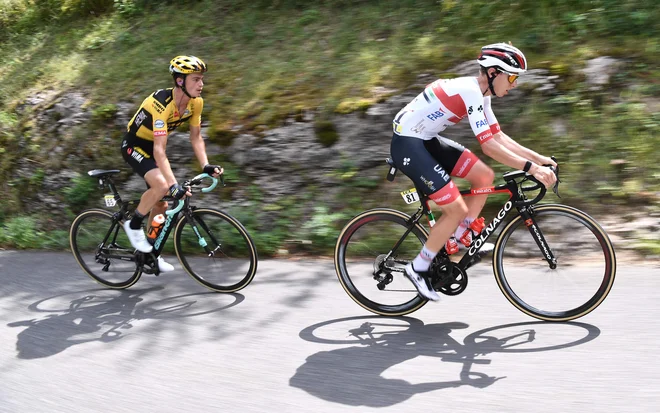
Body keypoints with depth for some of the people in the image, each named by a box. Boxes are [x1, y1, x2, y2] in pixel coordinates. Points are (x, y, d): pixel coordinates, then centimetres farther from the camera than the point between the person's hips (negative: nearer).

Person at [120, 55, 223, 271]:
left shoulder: (196, 102, -14)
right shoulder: (162, 103, -35)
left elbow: (196, 137, -3)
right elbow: (159, 150, -40)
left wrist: (206, 166, -18)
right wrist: (174, 185, -47)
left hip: (151, 146, 7)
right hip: (134, 145, -7)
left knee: (161, 204, 7)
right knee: (161, 185, -31)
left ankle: (150, 251, 26)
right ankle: (133, 225, -7)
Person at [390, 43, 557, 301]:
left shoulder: (480, 94, 9)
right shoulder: (470, 91, -21)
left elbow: (499, 137, 11)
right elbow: (489, 145, -26)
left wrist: (539, 159, 5)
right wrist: (531, 167, -26)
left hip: (426, 141, 10)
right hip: (407, 145, -10)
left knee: (484, 177, 4)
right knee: (457, 209, -12)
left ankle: (457, 239, 14)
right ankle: (418, 269, 3)